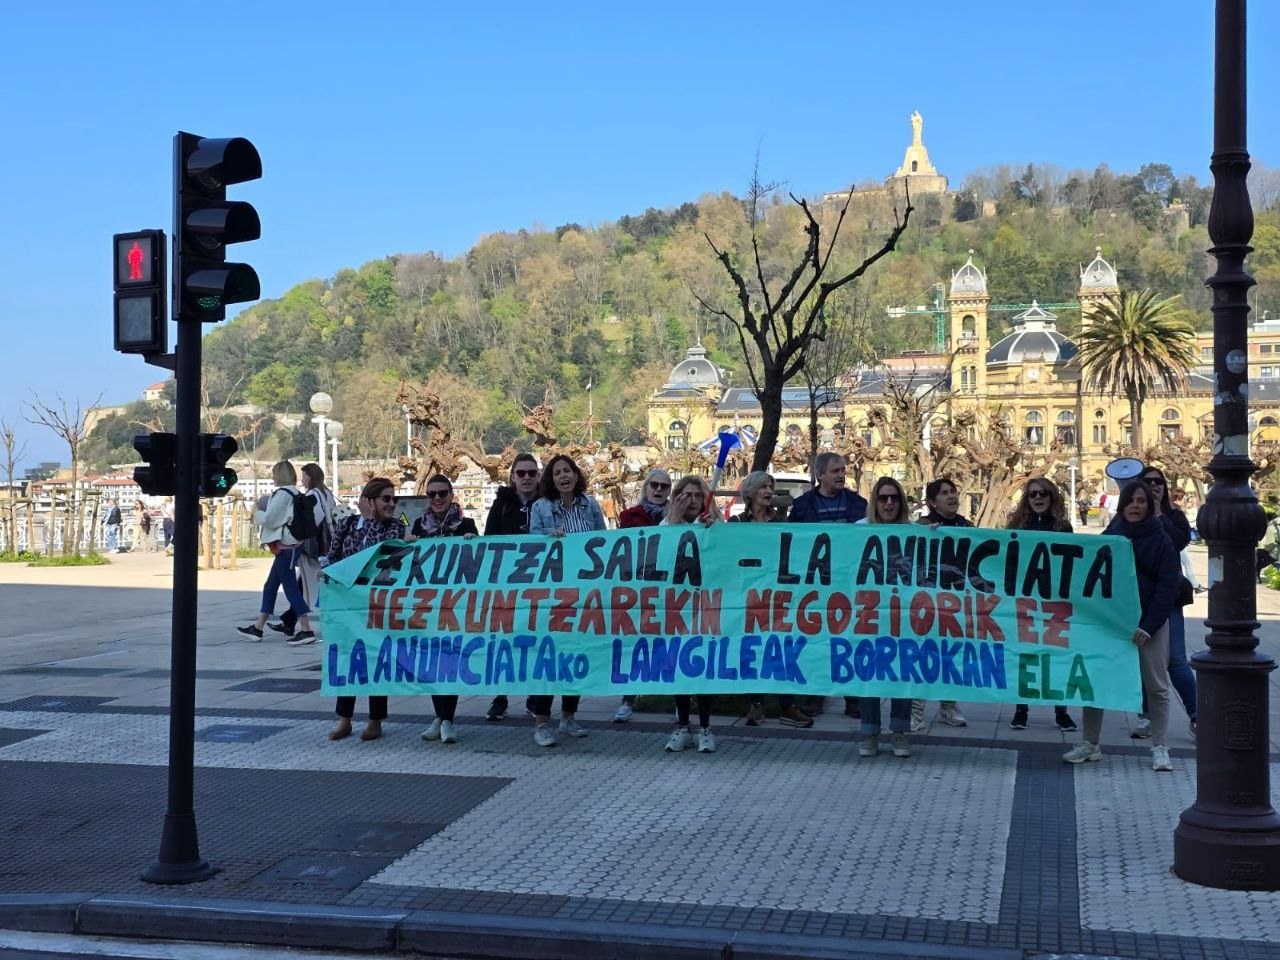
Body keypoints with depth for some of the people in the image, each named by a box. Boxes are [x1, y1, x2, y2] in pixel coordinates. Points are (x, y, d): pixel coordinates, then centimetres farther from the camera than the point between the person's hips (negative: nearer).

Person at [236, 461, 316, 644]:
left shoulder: (282, 493, -14)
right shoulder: (296, 493, 13)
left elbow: (269, 519, -13)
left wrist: (258, 514, 6)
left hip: (284, 546, -10)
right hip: (288, 545, 10)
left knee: (290, 588, -7)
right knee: (270, 587, 15)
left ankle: (307, 630, -8)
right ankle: (257, 628, 22)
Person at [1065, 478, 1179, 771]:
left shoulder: (1161, 540, -2)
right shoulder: (1109, 537, 6)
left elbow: (1167, 587, -7)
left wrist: (1148, 626, -15)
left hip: (1149, 622, -2)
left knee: (1156, 687, 2)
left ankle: (1160, 748, 9)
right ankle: (1090, 743, 9)